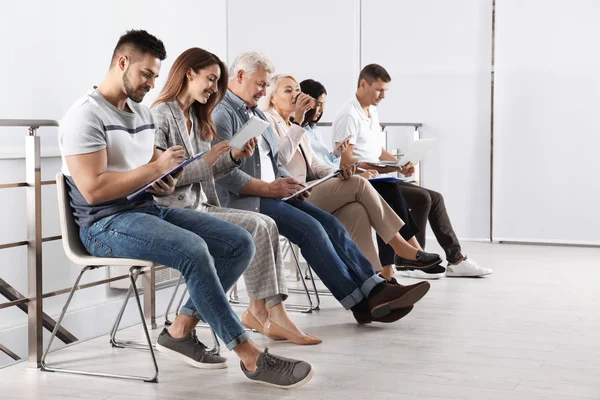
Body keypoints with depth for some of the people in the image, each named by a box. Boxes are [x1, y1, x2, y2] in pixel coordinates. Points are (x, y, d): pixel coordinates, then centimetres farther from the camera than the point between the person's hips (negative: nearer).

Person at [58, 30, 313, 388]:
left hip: (149, 209, 9)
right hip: (107, 223, -9)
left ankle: (182, 330, -4)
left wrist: (163, 183, 3)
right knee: (193, 249, -34)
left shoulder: (143, 113, 17)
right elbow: (93, 189, -20)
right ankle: (251, 357, -25)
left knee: (240, 243, -5)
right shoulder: (86, 116, -11)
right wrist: (156, 169, -16)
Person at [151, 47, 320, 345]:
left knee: (267, 225, -12)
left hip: (200, 207, 9)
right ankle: (260, 310, -8)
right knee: (255, 227, -21)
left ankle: (273, 312, -19)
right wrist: (205, 162, -18)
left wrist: (234, 157, 2)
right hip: (175, 212, -9)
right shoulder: (161, 116, -9)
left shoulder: (195, 117, 20)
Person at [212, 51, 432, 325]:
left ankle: (375, 289, -18)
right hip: (244, 200, -9)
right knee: (309, 228, -25)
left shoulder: (256, 113, 22)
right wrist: (268, 188, -17)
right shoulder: (221, 113, -8)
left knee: (330, 224, -10)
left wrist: (287, 182, 4)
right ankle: (359, 303, -22)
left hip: (272, 193, 9)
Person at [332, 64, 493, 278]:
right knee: (422, 199, -20)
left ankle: (456, 260, 2)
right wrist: (386, 168, -27)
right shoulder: (349, 115, -14)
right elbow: (345, 160, -20)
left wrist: (400, 164, 0)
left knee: (434, 198, 1)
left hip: (377, 179, 9)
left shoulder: (372, 112, 16)